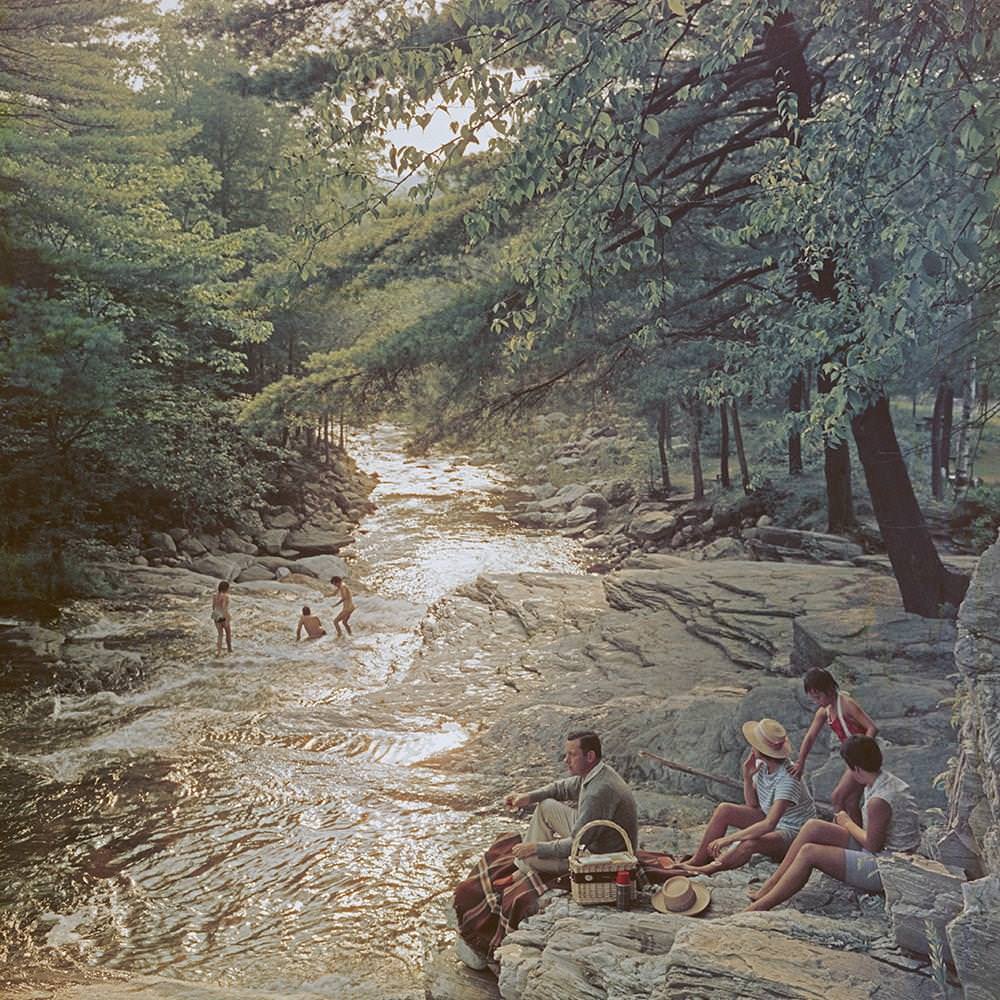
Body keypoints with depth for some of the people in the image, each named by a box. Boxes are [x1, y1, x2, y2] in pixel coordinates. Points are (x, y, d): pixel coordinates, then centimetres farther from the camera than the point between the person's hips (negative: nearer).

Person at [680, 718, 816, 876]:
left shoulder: (787, 779, -31)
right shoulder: (761, 764, -8)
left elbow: (769, 824, -38)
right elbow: (752, 804, 3)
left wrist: (730, 838, -39)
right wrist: (747, 777, -16)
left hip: (794, 834, -8)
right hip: (772, 819, 8)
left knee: (750, 843, -35)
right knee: (724, 809, -6)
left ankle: (707, 870, -17)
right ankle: (697, 860, -1)